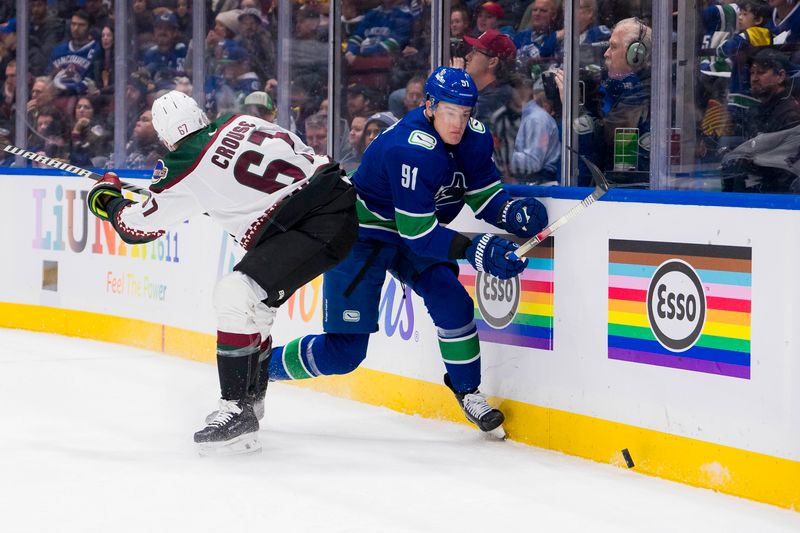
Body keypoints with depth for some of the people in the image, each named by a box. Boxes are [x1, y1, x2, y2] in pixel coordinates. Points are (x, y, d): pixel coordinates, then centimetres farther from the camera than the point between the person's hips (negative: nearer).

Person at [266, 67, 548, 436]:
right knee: (345, 350, -7)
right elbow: (418, 234, -32)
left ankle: (468, 392, 4)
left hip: (413, 235, 7)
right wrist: (477, 251, -39)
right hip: (360, 234, -7)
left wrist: (514, 212, -25)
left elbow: (484, 196, -3)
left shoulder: (474, 137, -10)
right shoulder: (411, 148, -33)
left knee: (452, 303, -16)